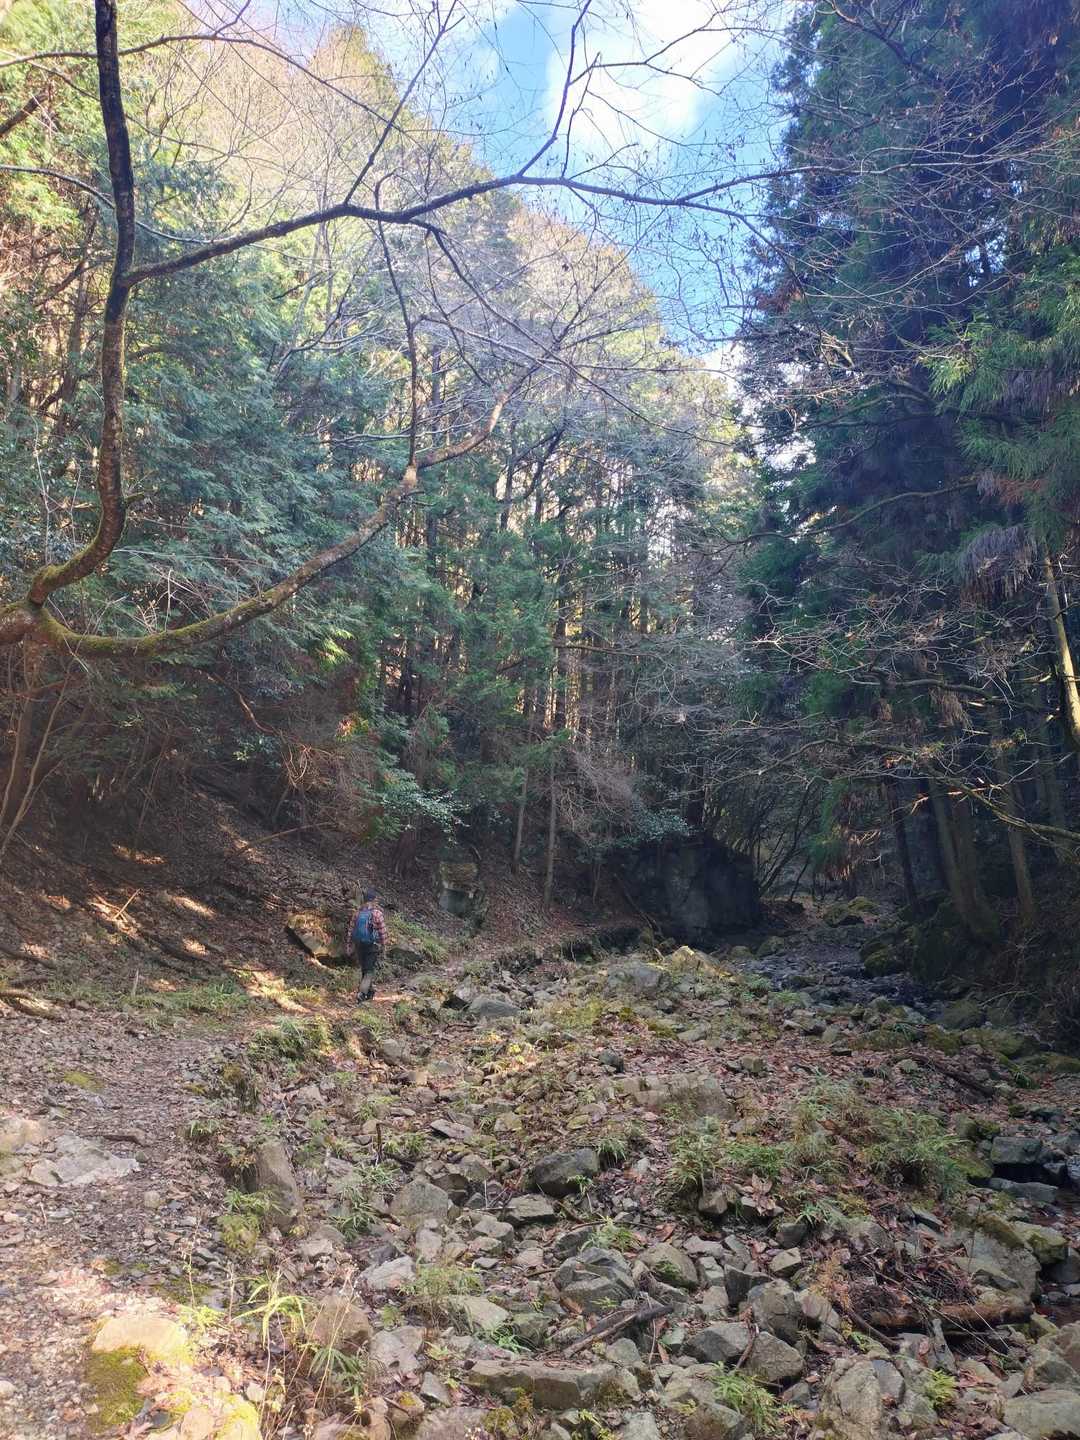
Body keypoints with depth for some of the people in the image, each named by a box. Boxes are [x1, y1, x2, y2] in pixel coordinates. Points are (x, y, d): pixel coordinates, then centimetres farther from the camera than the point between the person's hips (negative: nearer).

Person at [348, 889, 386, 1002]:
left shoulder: (358, 913, 1)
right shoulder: (377, 913, -14)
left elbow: (351, 930, 6)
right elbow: (382, 931, -11)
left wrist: (350, 946, 14)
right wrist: (383, 944, 3)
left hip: (359, 946, 5)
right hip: (372, 946, -5)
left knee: (364, 969, 19)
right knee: (369, 971, 2)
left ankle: (370, 990, 31)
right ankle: (361, 993, -11)